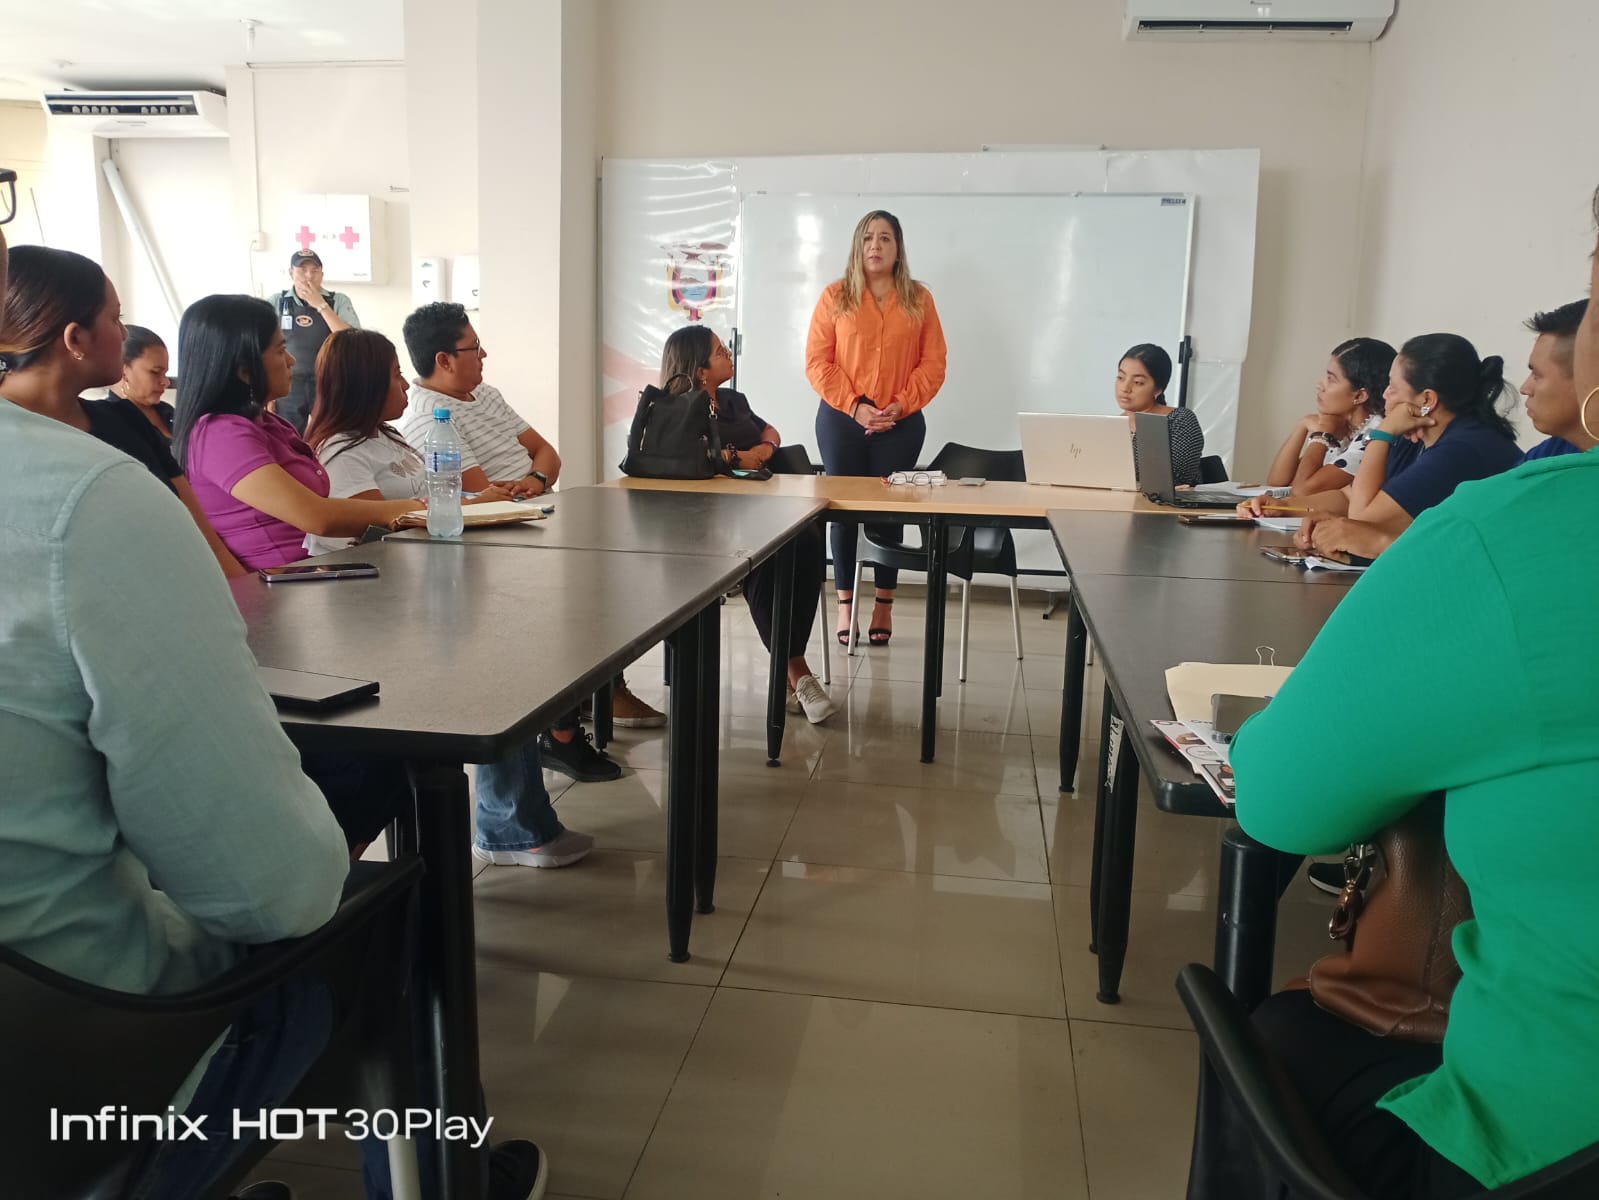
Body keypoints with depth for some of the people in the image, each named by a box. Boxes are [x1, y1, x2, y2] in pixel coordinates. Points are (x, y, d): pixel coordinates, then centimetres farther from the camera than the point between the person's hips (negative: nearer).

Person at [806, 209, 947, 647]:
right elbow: (817, 362, -2)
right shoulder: (836, 296, 3)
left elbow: (933, 363, 3)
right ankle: (845, 603, 11)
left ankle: (885, 605, 13)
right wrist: (855, 406, -12)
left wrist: (900, 406, -10)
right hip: (841, 420, 0)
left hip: (901, 425, 0)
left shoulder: (919, 298, 6)